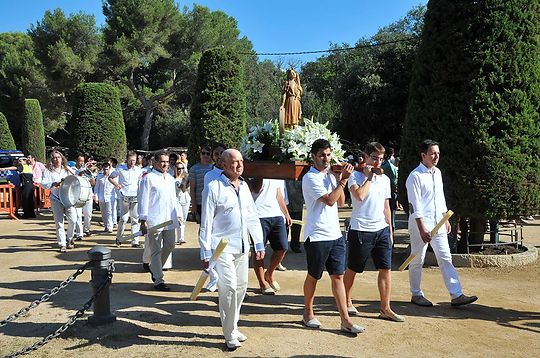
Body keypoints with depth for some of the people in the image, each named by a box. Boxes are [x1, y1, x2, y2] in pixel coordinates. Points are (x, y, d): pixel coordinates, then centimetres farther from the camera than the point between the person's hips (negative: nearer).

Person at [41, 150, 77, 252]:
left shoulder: (67, 170, 15)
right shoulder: (48, 171, 5)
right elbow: (43, 183, -4)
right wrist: (53, 184, -21)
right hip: (56, 199, -2)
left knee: (73, 220, -7)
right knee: (59, 223, -2)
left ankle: (69, 239, 17)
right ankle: (62, 244, 7)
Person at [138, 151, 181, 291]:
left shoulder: (170, 178, 17)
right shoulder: (149, 178, -5)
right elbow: (143, 200, -8)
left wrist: (177, 214, 19)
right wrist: (143, 220, -12)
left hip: (169, 220, 7)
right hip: (154, 220, -7)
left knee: (169, 246, 14)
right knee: (156, 251, 0)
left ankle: (154, 268, 35)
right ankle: (158, 281, 6)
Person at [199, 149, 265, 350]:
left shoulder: (244, 186, 10)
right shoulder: (214, 188, -10)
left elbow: (252, 217, 16)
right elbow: (206, 223, -10)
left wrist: (259, 244, 15)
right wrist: (205, 253, -11)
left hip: (242, 247, 7)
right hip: (222, 248, -6)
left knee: (241, 287, 11)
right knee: (229, 288, -8)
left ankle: (232, 327, 28)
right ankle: (230, 335, 7)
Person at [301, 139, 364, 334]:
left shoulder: (331, 174, 12)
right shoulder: (310, 178, -11)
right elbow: (330, 200, -18)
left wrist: (340, 178, 2)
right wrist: (343, 180, -14)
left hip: (335, 234, 6)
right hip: (317, 236, -6)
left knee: (338, 276, 5)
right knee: (313, 277, 9)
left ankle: (345, 320, 8)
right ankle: (308, 314, 26)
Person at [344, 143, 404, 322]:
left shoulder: (385, 179, 12)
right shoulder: (356, 176, -6)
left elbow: (386, 207, 17)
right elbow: (359, 196, -26)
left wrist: (390, 230, 16)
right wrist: (369, 177, -15)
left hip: (381, 230, 5)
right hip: (360, 231, -5)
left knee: (386, 268, 1)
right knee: (352, 269, 8)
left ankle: (385, 309, 9)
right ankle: (347, 302, 28)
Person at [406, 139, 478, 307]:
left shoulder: (437, 172, 11)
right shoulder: (415, 176, -13)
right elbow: (414, 205, -17)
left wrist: (446, 219, 18)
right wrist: (422, 229, -21)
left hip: (438, 224, 7)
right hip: (421, 224, -7)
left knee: (445, 258, 5)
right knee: (417, 261, 5)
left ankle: (456, 295, 7)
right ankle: (416, 295, 19)